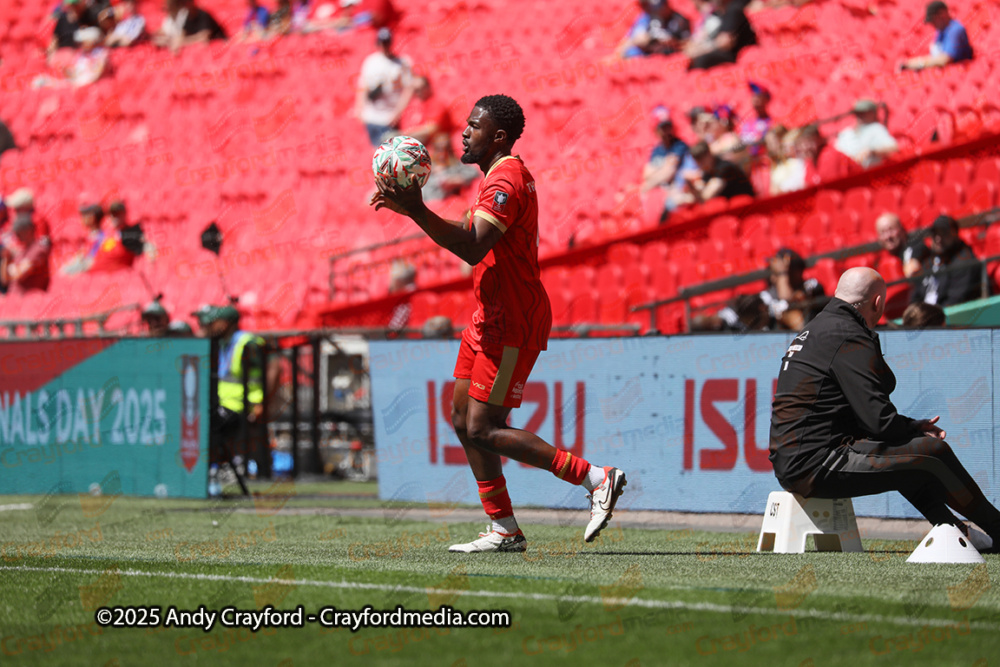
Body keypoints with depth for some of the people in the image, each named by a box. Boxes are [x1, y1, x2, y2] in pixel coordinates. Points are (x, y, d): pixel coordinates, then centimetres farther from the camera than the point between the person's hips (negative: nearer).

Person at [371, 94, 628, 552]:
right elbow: (470, 238, 22)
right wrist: (407, 209, 15)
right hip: (491, 318, 11)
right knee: (463, 420, 9)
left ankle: (596, 478, -11)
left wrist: (416, 210, -33)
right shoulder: (501, 176, 16)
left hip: (512, 325, -11)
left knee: (484, 430, -12)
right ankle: (504, 530, 12)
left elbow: (472, 249, -29)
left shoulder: (506, 181, -18)